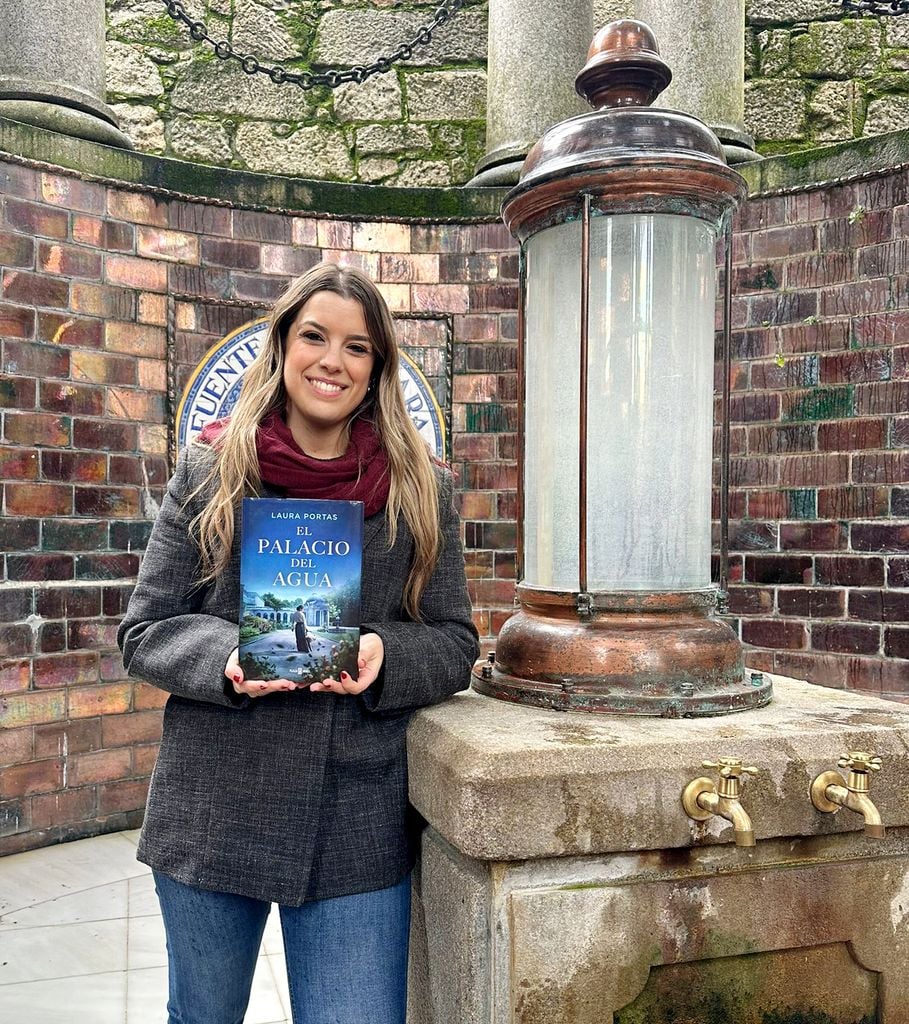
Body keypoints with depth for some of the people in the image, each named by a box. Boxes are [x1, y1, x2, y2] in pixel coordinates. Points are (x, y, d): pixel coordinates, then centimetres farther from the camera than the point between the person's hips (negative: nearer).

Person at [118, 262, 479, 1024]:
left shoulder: (420, 488, 0)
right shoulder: (209, 471, -1)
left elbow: (454, 644, 3)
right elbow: (144, 631, 1)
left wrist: (383, 655, -19)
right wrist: (226, 657, -19)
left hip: (360, 831, 0)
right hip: (213, 813, 1)